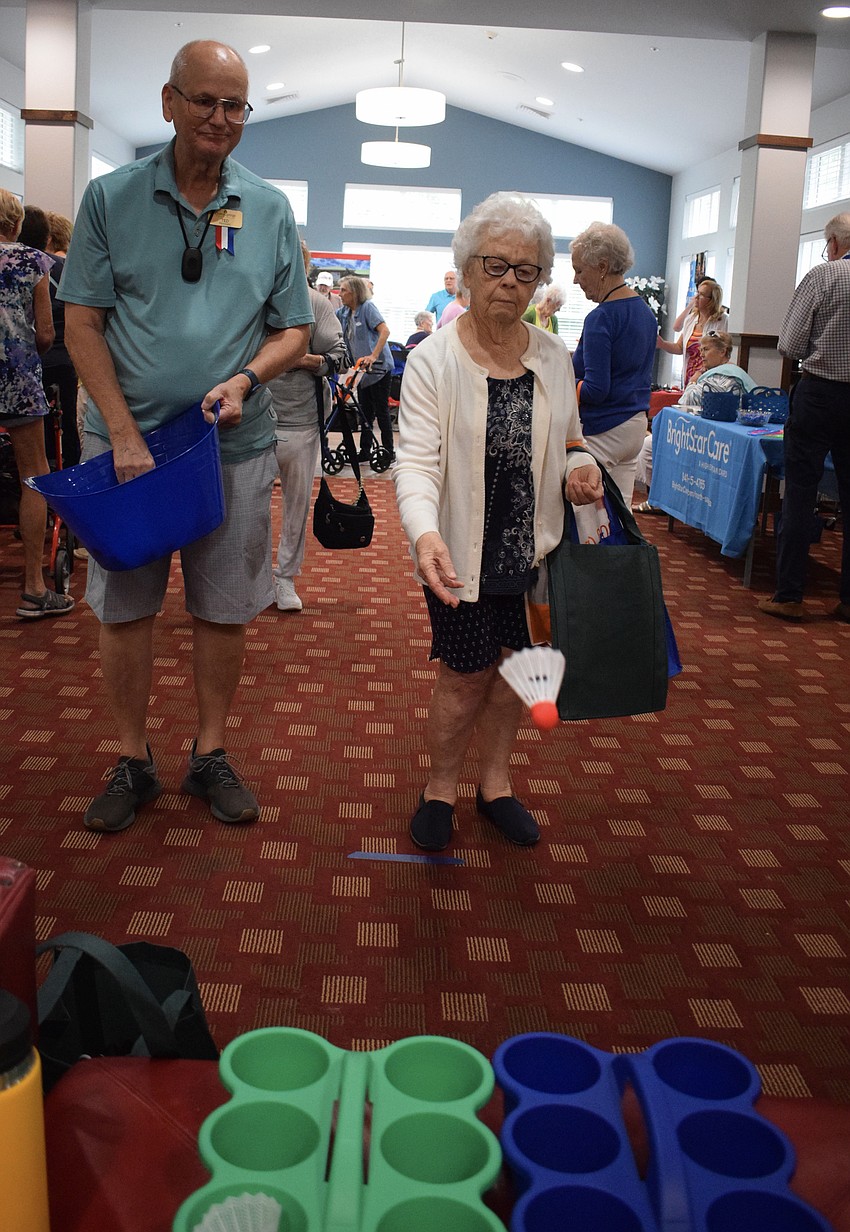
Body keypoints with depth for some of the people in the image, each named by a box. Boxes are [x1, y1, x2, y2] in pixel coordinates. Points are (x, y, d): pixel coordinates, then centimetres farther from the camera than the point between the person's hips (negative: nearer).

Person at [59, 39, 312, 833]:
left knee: (225, 609, 7)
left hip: (235, 444, 1)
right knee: (123, 606, 5)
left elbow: (293, 329, 8)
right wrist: (124, 433, -13)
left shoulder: (269, 210, 5)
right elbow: (82, 324, -2)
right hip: (126, 437, -1)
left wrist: (245, 379, -13)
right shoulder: (111, 198, 1)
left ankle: (210, 754, 24)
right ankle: (132, 762, 21)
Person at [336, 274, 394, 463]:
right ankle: (365, 452, 18)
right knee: (365, 412, 11)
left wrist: (374, 356, -30)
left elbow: (385, 331, -22)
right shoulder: (343, 312, 10)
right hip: (363, 369, 8)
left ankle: (389, 453, 5)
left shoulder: (367, 307, -12)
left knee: (381, 411, -3)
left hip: (379, 367, -8)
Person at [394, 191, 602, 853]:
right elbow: (417, 459, -19)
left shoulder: (554, 358, 3)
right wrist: (426, 533, -37)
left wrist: (579, 469, -8)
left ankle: (496, 780, 35)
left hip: (533, 549, 4)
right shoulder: (434, 359, -11)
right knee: (466, 676, 5)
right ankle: (442, 785, 29)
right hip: (463, 553, -4)